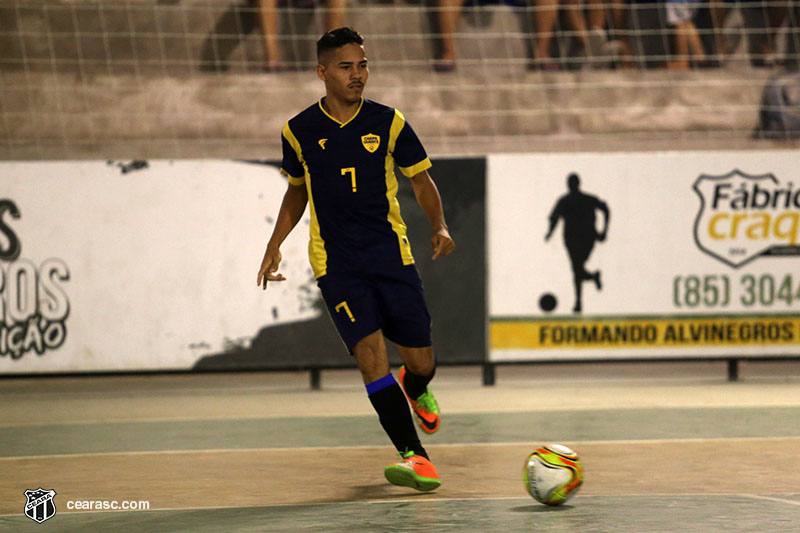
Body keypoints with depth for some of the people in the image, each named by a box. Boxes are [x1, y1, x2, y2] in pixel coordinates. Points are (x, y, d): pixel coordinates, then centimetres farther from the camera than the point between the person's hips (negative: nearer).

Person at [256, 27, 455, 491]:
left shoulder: (388, 122, 0)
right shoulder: (300, 132, 2)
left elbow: (421, 179, 10)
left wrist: (440, 226, -7)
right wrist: (275, 246, 10)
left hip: (393, 256, 1)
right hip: (335, 263, -1)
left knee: (422, 362, 4)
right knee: (371, 355, -18)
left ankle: (415, 392, 43)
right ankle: (415, 456, -17)